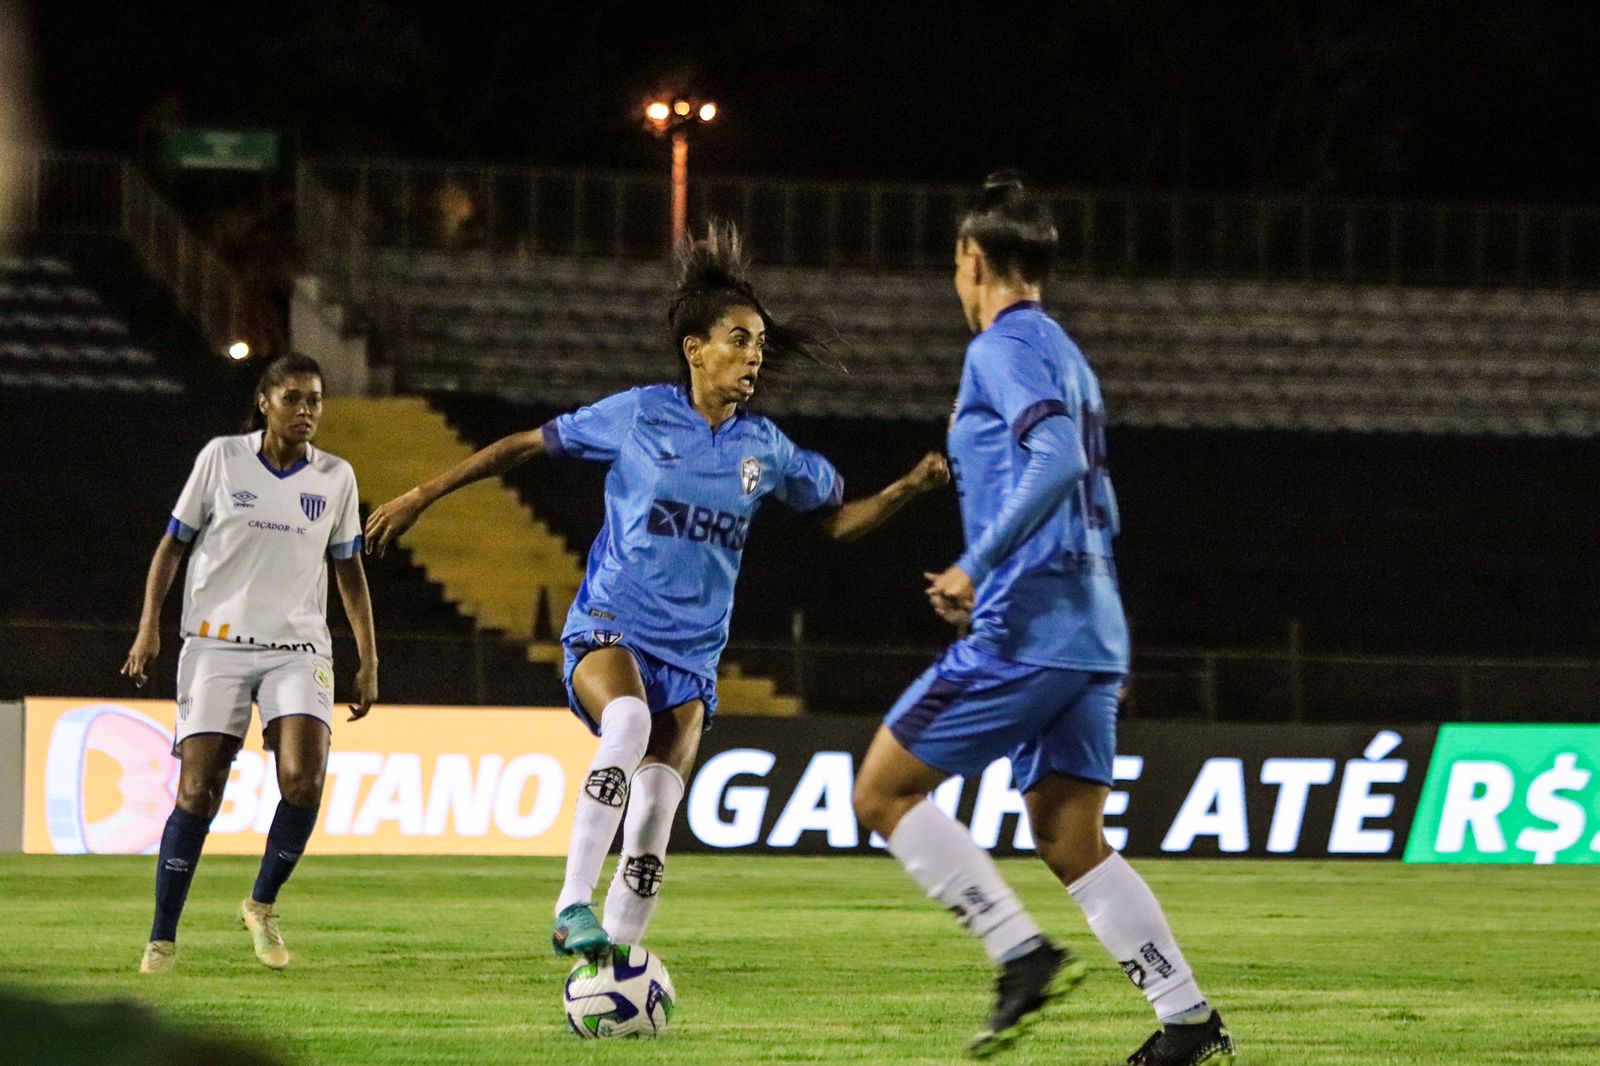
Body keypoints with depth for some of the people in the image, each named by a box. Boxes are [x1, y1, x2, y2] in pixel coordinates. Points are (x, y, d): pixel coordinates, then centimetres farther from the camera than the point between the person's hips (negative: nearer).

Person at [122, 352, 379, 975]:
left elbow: (349, 572, 15)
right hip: (217, 641, -2)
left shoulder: (335, 477, 7)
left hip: (298, 649, 2)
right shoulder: (222, 458, 1)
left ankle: (262, 905, 5)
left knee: (303, 781, -19)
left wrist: (368, 659, 12)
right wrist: (150, 624, -4)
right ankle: (162, 939, 4)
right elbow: (174, 544, 6)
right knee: (198, 791, -8)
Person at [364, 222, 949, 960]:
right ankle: (573, 907, -37)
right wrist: (422, 497, 4)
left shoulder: (765, 448, 6)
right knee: (629, 720, -36)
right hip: (610, 627, -4)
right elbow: (525, 446, 4)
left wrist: (909, 488, 1)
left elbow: (838, 519, 19)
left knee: (654, 821, -6)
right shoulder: (640, 415, -4)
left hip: (690, 652, 4)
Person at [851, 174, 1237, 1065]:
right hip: (1091, 637, 9)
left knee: (884, 790, -1)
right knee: (1071, 842, 8)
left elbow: (1057, 461, -24)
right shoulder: (1068, 356, 22)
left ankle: (1024, 956, -10)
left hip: (1023, 630, -9)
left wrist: (980, 565, -21)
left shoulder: (1004, 348, -7)